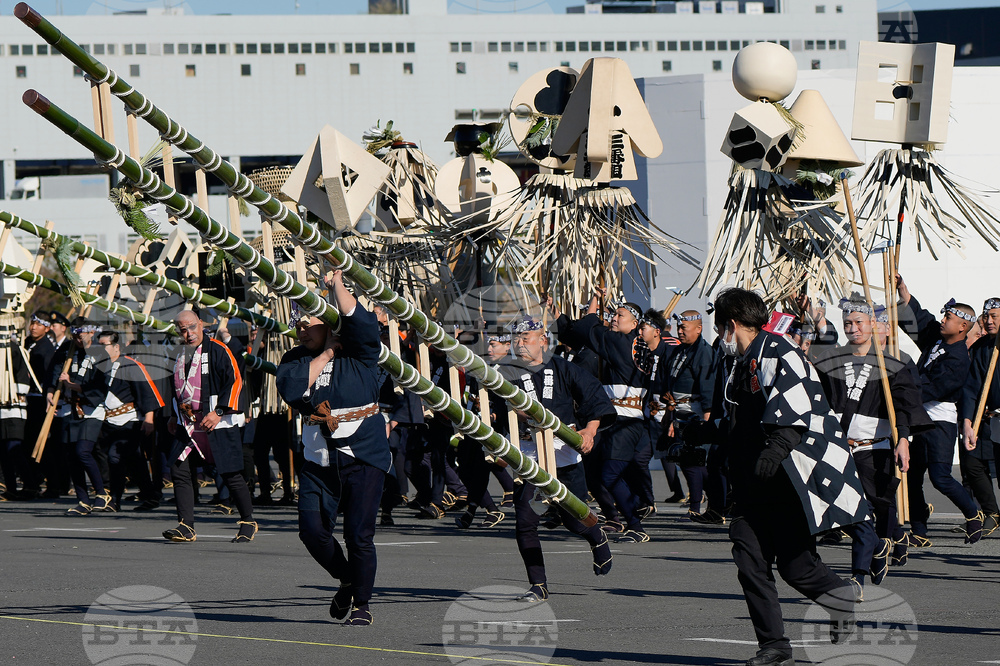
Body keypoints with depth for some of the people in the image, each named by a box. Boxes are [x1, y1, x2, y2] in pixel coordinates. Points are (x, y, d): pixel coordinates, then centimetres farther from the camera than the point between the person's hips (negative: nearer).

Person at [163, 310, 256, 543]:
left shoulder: (218, 350, -7)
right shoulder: (181, 356, 17)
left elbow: (235, 381, -13)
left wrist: (219, 412, -19)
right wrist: (175, 417, 28)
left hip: (218, 426, -7)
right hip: (188, 425, 7)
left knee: (231, 475, -2)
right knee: (180, 470, -5)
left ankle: (248, 522, 16)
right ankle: (186, 526, -3)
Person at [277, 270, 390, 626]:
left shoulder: (358, 353, 1)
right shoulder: (296, 359, 11)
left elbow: (359, 321, -19)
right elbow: (292, 389, -9)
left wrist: (337, 284, -15)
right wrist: (326, 353, -4)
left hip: (363, 455, -4)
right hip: (318, 459, 4)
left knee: (359, 535, -8)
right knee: (312, 530, -1)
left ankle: (362, 604, 7)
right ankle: (347, 581, 26)